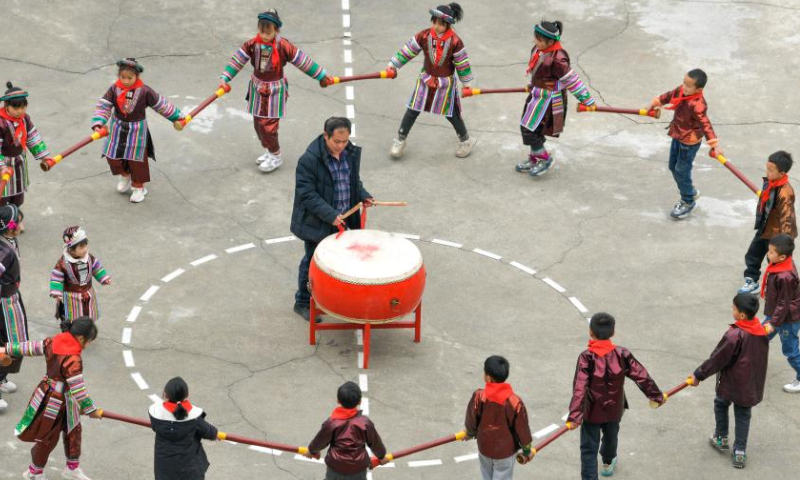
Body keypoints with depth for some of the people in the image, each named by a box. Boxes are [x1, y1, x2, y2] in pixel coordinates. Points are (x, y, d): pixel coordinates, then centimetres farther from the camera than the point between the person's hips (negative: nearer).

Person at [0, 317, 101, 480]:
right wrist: (91, 409, -16)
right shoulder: (73, 360, -32)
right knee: (49, 438, 12)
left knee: (74, 431, 21)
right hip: (57, 402, -9)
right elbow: (78, 389, -28)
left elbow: (32, 347, 4)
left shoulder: (54, 342, -8)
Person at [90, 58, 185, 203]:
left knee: (137, 159, 5)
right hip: (118, 129, 3)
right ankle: (125, 175, 41)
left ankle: (138, 186, 24)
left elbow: (161, 105, -8)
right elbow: (103, 106, -15)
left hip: (137, 130, -3)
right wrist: (98, 124, -29)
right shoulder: (114, 89, -14)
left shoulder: (145, 91, -18)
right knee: (113, 156, 11)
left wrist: (176, 118, 0)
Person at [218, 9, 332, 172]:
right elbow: (237, 60, -9)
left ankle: (275, 156, 10)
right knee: (258, 122, 14)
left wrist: (322, 76, -6)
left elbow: (303, 61, -13)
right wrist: (225, 79, -18)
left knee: (268, 124, -7)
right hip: (258, 89, 5)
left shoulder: (283, 46, -20)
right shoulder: (252, 45, -10)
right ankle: (268, 151, 34)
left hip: (275, 90, -5)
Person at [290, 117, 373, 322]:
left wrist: (363, 196, -3)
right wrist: (329, 215, -30)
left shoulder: (351, 153, 0)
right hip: (317, 223, -6)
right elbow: (307, 194, -23)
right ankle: (303, 303, 24)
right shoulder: (309, 160, -23)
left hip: (342, 219, 6)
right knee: (313, 262, 7)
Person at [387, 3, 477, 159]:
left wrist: (466, 84, -4)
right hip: (425, 79, 2)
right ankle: (400, 140, 20)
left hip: (446, 82, -2)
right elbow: (407, 51, -7)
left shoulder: (455, 41, -22)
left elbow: (462, 63, -11)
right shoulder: (424, 36, -16)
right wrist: (393, 66, -9)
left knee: (451, 113, 10)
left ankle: (465, 140, 32)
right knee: (413, 110, 5)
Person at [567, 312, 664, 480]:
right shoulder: (622, 354, -15)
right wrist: (657, 395, 4)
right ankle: (608, 463, 58)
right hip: (614, 409, 4)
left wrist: (574, 416, -35)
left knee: (589, 449, 4)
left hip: (592, 411, -4)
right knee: (611, 437, 31)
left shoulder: (586, 357, -23)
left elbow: (579, 388, -30)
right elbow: (641, 376, -10)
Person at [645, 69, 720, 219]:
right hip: (677, 137, 9)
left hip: (689, 142, -9)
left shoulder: (697, 105, -34)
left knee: (682, 171, 4)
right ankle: (690, 192, 43)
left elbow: (705, 124, -39)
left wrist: (715, 144, -46)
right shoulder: (681, 91, -10)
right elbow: (669, 96, 11)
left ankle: (688, 202, 26)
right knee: (673, 166, 22)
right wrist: (655, 103, 24)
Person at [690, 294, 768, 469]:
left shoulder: (734, 335, -27)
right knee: (743, 415, 14)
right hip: (751, 386, 5)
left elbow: (717, 359, -20)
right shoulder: (761, 331, -6)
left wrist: (699, 375, -9)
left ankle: (721, 439, 32)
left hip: (730, 383, -5)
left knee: (721, 404, 23)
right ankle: (740, 451, 13)